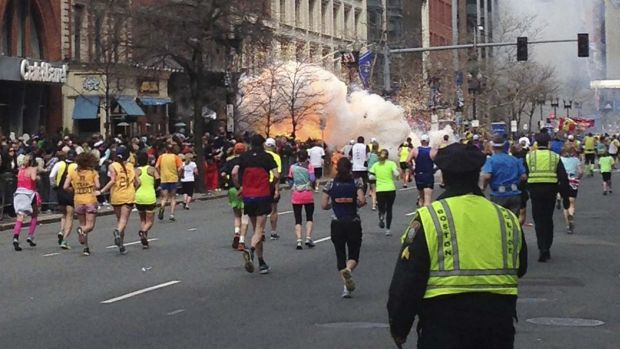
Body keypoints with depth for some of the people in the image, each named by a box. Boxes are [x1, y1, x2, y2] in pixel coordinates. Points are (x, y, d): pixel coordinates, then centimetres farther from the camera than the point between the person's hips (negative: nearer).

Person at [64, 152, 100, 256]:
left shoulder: (73, 172, 3)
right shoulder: (93, 172, -3)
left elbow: (65, 187, -1)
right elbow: (97, 186, -12)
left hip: (78, 201, 3)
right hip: (90, 200, -3)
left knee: (83, 225, 16)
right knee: (90, 225, 0)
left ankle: (86, 247, 10)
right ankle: (82, 230, -34)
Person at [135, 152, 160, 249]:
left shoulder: (136, 171, 1)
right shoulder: (152, 169, 1)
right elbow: (158, 180, -8)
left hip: (139, 197, 2)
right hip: (150, 197, -2)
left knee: (142, 220, 18)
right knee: (149, 221, 5)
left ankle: (145, 242, 7)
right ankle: (144, 231, -28)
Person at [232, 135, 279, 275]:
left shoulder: (243, 157, 5)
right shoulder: (267, 157, -1)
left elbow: (234, 172, -7)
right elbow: (276, 175, -10)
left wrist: (239, 187, 7)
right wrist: (275, 187, 8)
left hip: (247, 196, 3)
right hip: (263, 195, -3)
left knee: (256, 229, 13)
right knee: (259, 229, -4)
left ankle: (261, 262, 14)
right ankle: (251, 250, -33)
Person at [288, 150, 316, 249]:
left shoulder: (292, 167, 2)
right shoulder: (309, 166, -3)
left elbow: (290, 182, 3)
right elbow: (313, 179, -14)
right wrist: (312, 185, 7)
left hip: (296, 196, 1)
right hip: (308, 195, -1)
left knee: (298, 219, 4)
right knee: (309, 217, 14)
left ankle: (299, 240, -9)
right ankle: (308, 238, 1)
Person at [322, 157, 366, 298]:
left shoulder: (330, 184, 0)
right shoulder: (357, 182, -4)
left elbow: (324, 205, -2)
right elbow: (362, 200, -16)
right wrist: (357, 204, 5)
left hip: (337, 224, 1)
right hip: (353, 223, -1)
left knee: (340, 255, 12)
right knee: (354, 256, 8)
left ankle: (346, 287, 3)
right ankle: (348, 269, -27)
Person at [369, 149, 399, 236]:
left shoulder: (376, 165, 6)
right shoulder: (391, 164, -2)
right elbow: (397, 174, -15)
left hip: (379, 190, 1)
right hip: (390, 189, -1)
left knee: (381, 209, 14)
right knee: (389, 209, 11)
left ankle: (381, 216, -22)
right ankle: (388, 229, 7)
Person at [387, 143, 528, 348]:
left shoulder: (428, 218, -7)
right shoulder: (508, 219, 5)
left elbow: (406, 281, -7)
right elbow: (520, 270, 22)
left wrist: (399, 327, 3)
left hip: (444, 323, -4)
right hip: (498, 326, 4)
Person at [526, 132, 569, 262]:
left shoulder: (529, 157, 3)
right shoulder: (555, 157, 5)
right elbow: (563, 177, 1)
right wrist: (564, 193, 8)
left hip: (535, 189, -1)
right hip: (550, 190, 1)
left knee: (539, 220, 1)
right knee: (548, 219, 14)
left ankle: (542, 248, -14)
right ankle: (547, 248, 18)